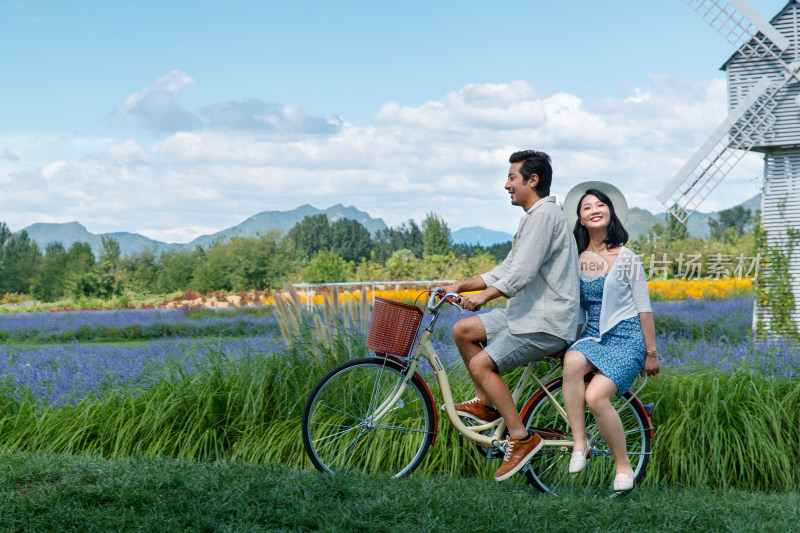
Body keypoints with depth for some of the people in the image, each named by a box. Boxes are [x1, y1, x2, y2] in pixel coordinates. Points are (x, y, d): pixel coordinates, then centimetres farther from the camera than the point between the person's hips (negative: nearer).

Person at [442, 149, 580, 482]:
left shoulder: (544, 214, -15)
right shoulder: (534, 217, 19)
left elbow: (522, 273, -25)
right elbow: (506, 270, 20)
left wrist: (483, 296, -24)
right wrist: (460, 286, 15)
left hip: (546, 322, -10)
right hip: (528, 313, 10)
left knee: (481, 364, -18)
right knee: (463, 330, 8)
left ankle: (521, 437, -12)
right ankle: (486, 404, 15)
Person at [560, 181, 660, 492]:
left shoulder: (626, 258, -3)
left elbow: (644, 308, 1)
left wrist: (651, 353, 2)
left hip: (627, 338, -3)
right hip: (592, 335, 3)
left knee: (595, 396, -25)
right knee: (572, 362, -34)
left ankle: (623, 465, -5)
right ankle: (579, 443, -23)